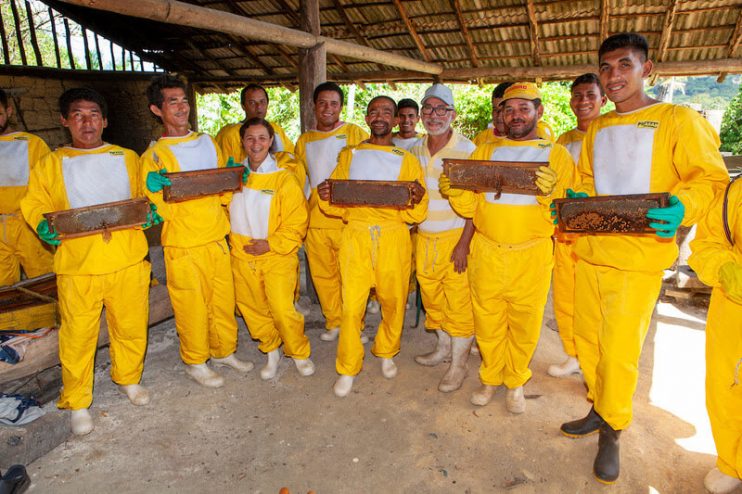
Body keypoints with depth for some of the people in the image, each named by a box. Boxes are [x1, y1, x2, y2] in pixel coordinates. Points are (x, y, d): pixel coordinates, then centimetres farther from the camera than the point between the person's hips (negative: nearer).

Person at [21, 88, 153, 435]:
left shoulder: (128, 158, 11)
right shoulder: (50, 164, 8)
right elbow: (35, 205, 7)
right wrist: (44, 225, -13)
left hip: (128, 260, 1)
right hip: (78, 264, -1)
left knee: (132, 326, 12)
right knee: (78, 335, 5)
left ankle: (128, 379, 38)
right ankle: (76, 402, 26)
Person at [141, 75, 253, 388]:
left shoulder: (209, 144, 9)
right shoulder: (153, 156, -5)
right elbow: (163, 213, -9)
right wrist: (157, 190, -27)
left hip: (217, 240, 4)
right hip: (183, 247, -4)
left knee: (224, 301, 13)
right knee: (191, 306, 6)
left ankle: (223, 351, 35)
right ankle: (195, 362, 27)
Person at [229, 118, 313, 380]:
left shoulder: (284, 178, -8)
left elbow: (297, 221, -9)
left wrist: (270, 244, -14)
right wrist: (233, 240, 3)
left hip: (277, 257, -4)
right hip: (242, 257, 4)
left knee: (283, 310, -7)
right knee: (252, 309, 12)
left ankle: (299, 353, 19)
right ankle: (271, 352, 35)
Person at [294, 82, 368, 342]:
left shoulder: (356, 134, 1)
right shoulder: (304, 140, 13)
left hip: (349, 220, -4)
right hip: (315, 220, 4)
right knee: (323, 274, 10)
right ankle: (333, 322, 27)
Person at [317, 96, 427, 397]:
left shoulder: (407, 161, 10)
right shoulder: (349, 155, 13)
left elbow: (415, 215, 4)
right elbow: (337, 205, 11)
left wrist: (418, 199, -17)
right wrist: (325, 197, -10)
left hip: (393, 238, 0)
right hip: (355, 235, 0)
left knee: (393, 301, 7)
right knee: (351, 305, -3)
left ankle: (386, 353, 33)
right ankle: (348, 368, 14)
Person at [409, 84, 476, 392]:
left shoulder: (467, 150, -8)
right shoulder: (415, 150, 9)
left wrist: (464, 243, -16)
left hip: (454, 237, -5)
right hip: (423, 237, 6)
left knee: (458, 301, 0)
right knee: (431, 296, 15)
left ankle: (458, 364, 16)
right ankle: (444, 347, 35)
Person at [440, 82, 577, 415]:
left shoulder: (556, 154, 4)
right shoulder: (485, 152, 11)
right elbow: (469, 208, 6)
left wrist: (549, 193, -24)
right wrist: (455, 191, -13)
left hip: (531, 255, -1)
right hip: (486, 253, 2)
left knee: (525, 324, 9)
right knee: (487, 321, 10)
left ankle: (516, 382, 32)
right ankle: (490, 378, 32)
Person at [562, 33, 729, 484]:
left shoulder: (677, 120, -3)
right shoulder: (597, 128, 15)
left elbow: (710, 177, -7)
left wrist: (682, 209, -27)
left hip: (636, 260, -5)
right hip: (589, 252, 6)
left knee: (620, 351, 0)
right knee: (588, 340, 13)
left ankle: (613, 430, 20)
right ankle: (599, 409, 34)